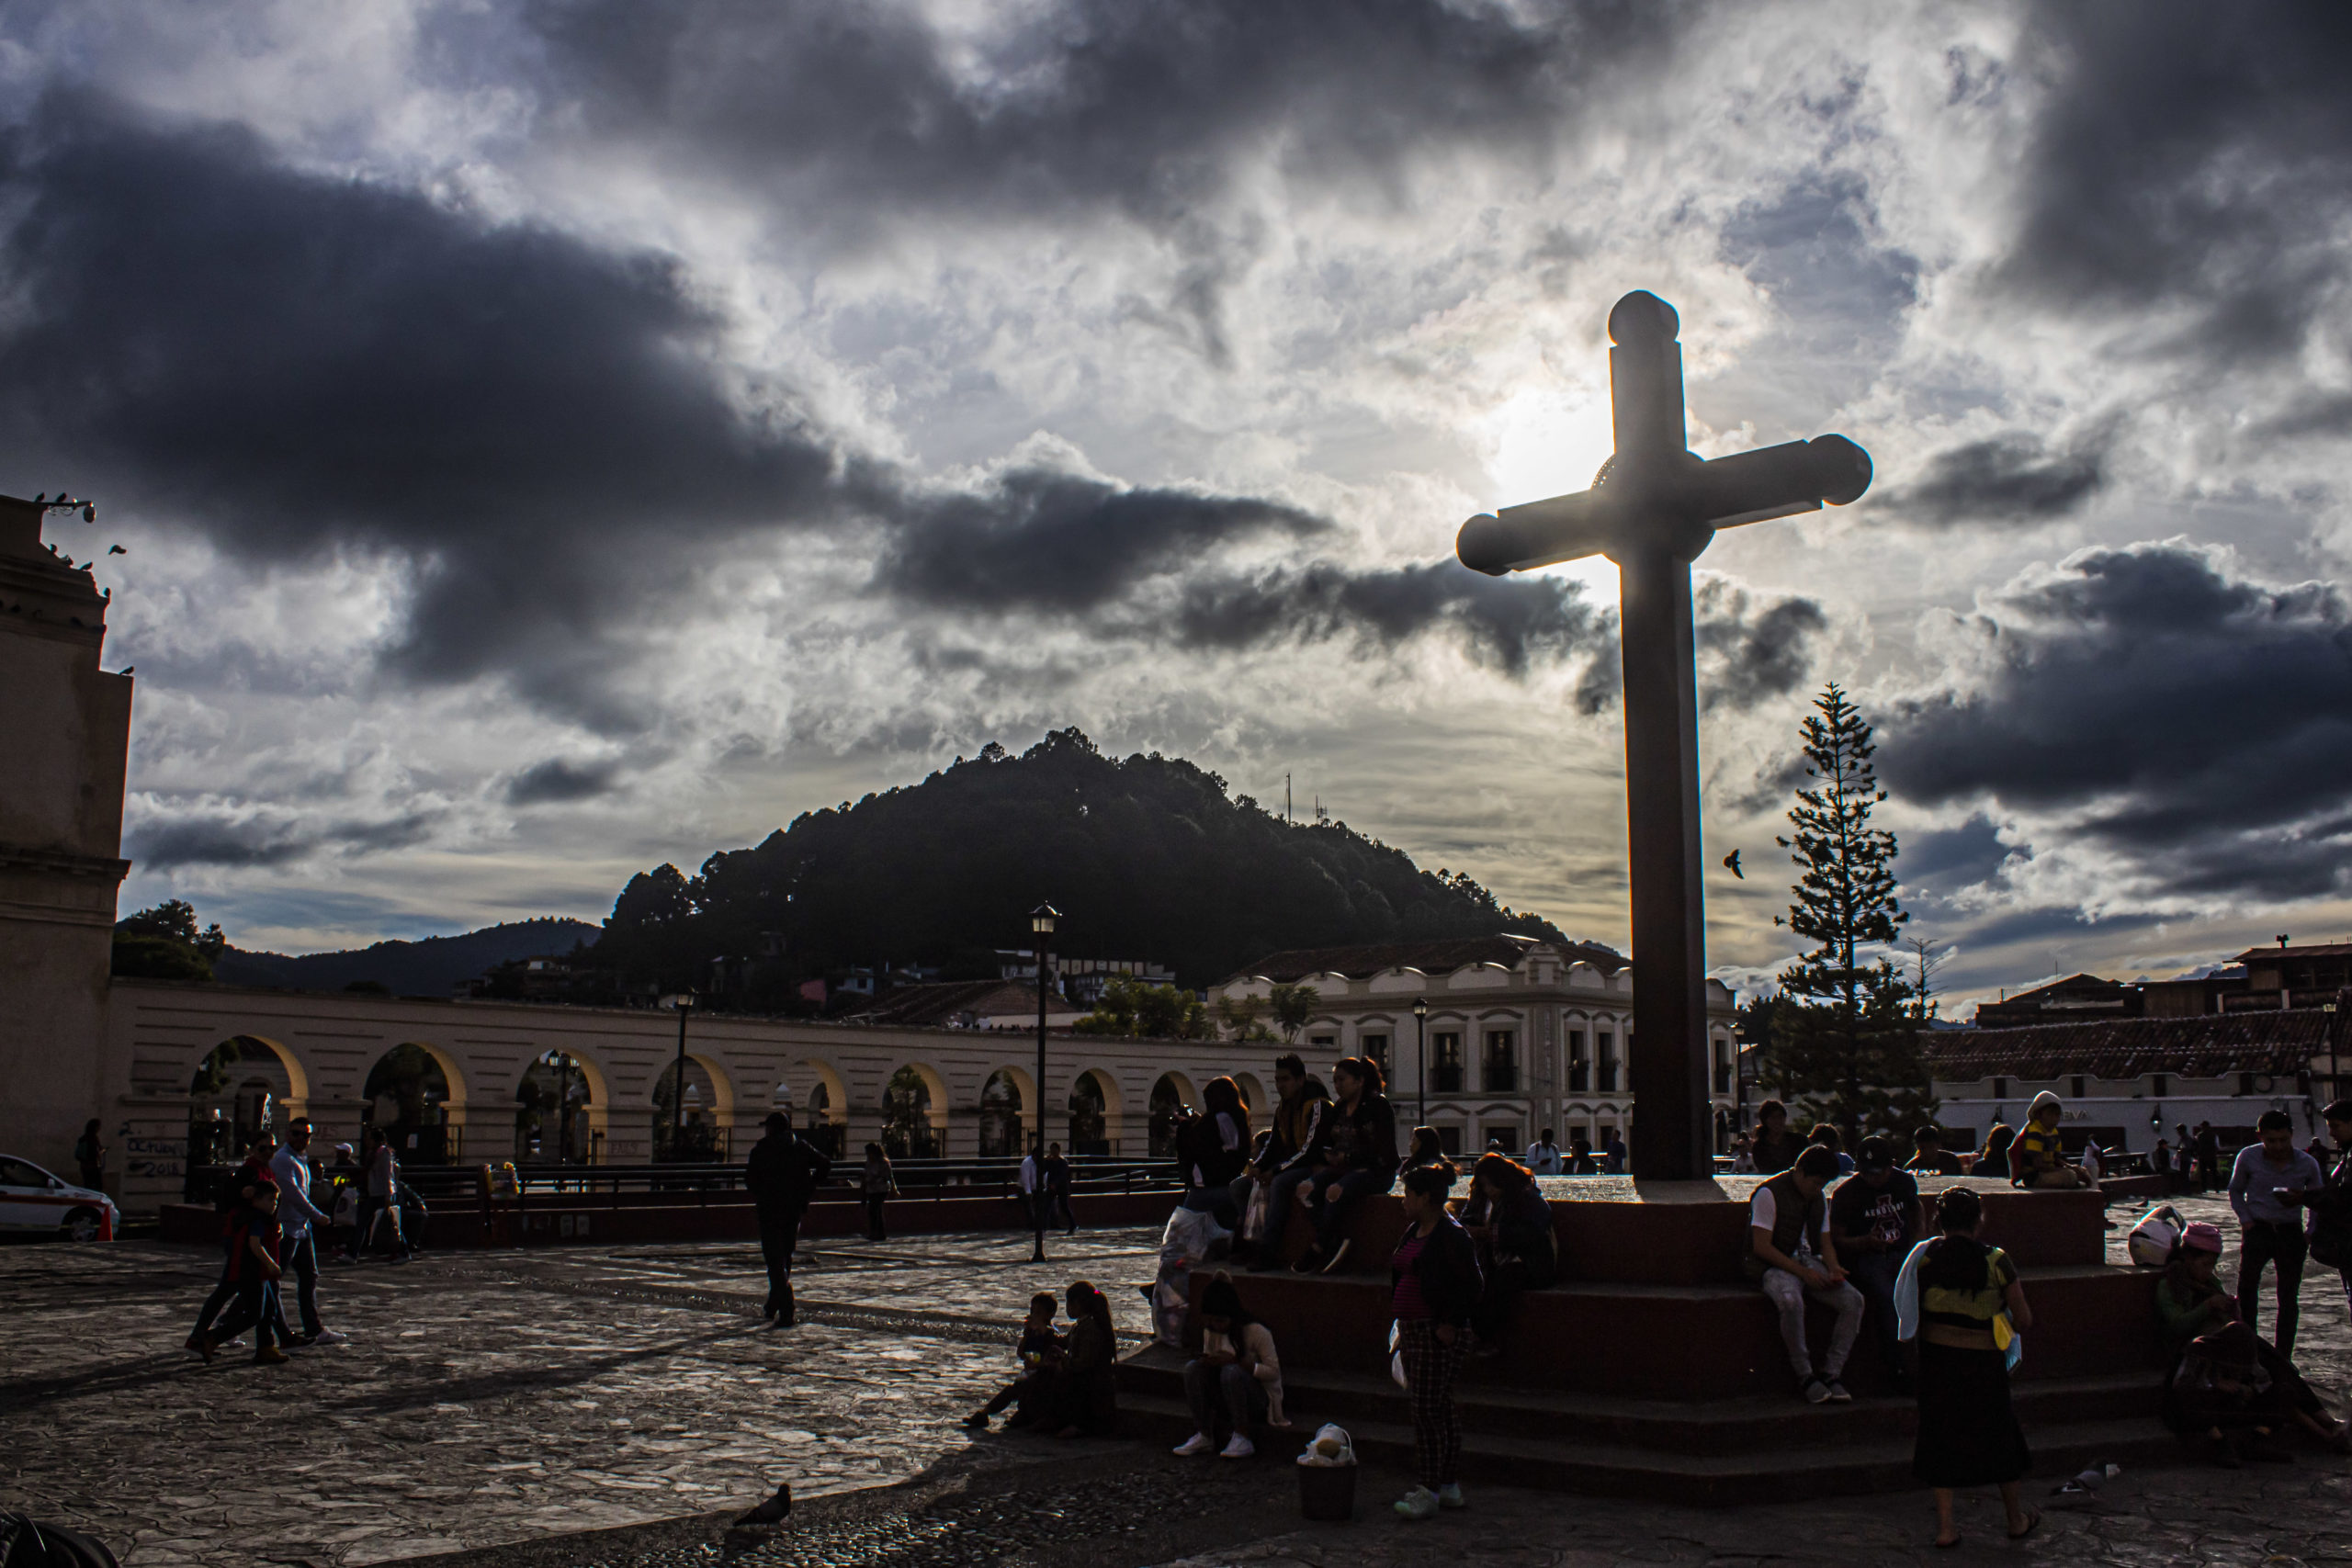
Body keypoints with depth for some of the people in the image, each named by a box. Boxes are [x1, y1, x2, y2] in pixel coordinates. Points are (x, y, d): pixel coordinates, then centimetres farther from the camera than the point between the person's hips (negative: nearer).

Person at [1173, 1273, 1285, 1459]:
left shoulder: (1256, 1331, -15)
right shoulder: (1210, 1331, 2)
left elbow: (1274, 1372, -15)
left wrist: (1237, 1361, -26)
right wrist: (1206, 1362, -10)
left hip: (1259, 1399, -5)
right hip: (1224, 1399, 5)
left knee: (1231, 1372, -36)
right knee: (1192, 1368, -21)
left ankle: (1242, 1439, -28)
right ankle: (1204, 1435, -19)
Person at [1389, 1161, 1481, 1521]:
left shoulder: (1451, 1234, -13)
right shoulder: (1414, 1231, 15)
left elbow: (1471, 1285, -15)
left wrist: (1450, 1324, -17)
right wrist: (1402, 1328, 19)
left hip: (1436, 1333, -9)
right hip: (1413, 1330, 9)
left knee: (1428, 1409, -8)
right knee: (1441, 1409, 12)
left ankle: (1430, 1491, -5)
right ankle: (1449, 1486, 18)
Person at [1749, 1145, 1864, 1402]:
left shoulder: (1818, 1199, 15)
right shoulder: (1769, 1194, -10)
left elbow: (1825, 1242, 18)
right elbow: (1761, 1246, -15)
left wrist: (1833, 1268, -5)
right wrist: (1802, 1272, -20)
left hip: (1809, 1262, 7)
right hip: (1774, 1266, -7)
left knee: (1854, 1300, -18)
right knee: (1791, 1301, -39)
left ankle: (1830, 1374, -14)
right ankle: (1804, 1376, -23)